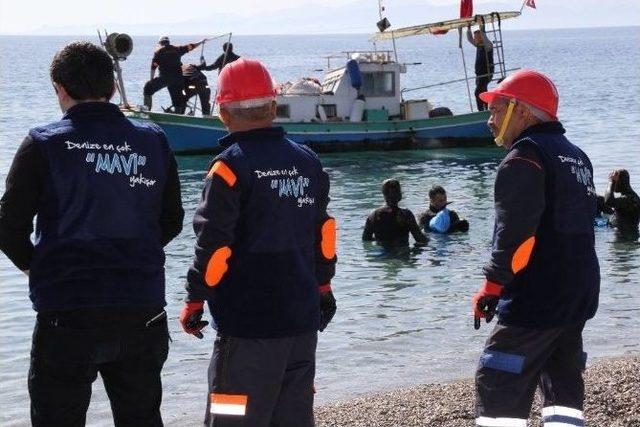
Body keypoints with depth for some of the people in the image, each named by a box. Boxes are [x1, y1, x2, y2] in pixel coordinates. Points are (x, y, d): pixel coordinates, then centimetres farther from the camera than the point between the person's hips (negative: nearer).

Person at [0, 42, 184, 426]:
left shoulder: (44, 144, -6)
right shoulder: (154, 142, 4)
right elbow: (172, 221, 11)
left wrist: (34, 264, 12)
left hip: (66, 312, -3)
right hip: (143, 312, 3)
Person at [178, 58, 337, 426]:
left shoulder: (231, 166, -11)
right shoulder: (308, 162, 8)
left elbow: (214, 243, -14)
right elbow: (323, 230, 18)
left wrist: (195, 300, -3)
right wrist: (323, 286, 30)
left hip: (249, 323, -6)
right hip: (303, 319, 7)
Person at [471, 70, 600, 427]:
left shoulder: (524, 156, -12)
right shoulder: (576, 156, 17)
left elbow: (515, 230, -21)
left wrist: (493, 284, -14)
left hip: (534, 301, -9)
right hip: (579, 295, 9)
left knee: (498, 388, -6)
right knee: (564, 388, 15)